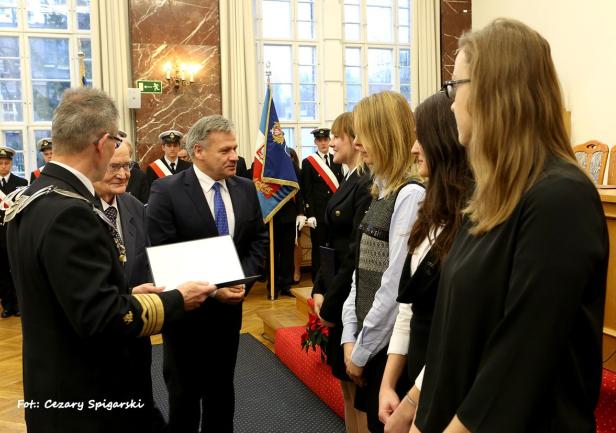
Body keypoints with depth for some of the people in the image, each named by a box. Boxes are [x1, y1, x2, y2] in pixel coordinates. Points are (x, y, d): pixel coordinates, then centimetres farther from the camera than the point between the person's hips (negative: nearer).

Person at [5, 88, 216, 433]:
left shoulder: (34, 200, 4)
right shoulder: (70, 212, -26)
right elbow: (101, 319, -27)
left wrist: (131, 293, 10)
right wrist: (175, 301, -17)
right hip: (88, 399, -9)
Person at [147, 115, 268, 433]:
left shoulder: (245, 189, 1)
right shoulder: (166, 192, -15)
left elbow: (259, 241, 6)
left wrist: (243, 280, -11)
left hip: (229, 309, 5)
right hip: (187, 312, -4)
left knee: (222, 391, 20)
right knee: (185, 395, 15)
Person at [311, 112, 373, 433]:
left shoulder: (367, 185, -19)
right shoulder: (350, 181, 12)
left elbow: (357, 254, -21)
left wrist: (331, 303, -13)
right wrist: (319, 290, 7)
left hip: (351, 299, -9)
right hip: (335, 295, 9)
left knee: (357, 384, 6)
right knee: (346, 382, 19)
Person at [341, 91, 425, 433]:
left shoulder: (410, 195, -19)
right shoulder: (380, 192, 8)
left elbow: (396, 285, -21)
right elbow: (362, 269, 8)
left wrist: (361, 350, -12)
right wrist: (350, 337, 3)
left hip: (390, 346, -8)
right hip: (368, 342, 8)